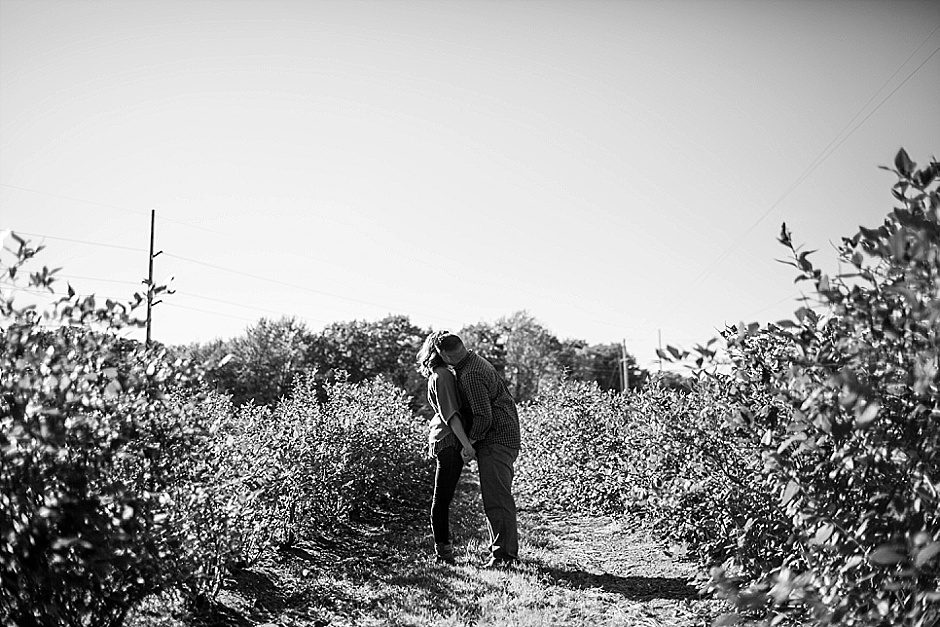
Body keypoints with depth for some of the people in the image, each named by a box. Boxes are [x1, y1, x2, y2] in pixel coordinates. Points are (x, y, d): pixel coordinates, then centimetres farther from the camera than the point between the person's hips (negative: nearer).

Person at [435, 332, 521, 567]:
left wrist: (470, 440, -9)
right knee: (493, 497, 15)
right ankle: (501, 548, 21)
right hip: (501, 440, 11)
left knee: (497, 498, -10)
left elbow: (484, 417, -23)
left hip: (496, 441, -11)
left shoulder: (471, 375, -20)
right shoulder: (476, 362, 13)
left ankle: (505, 554, -8)